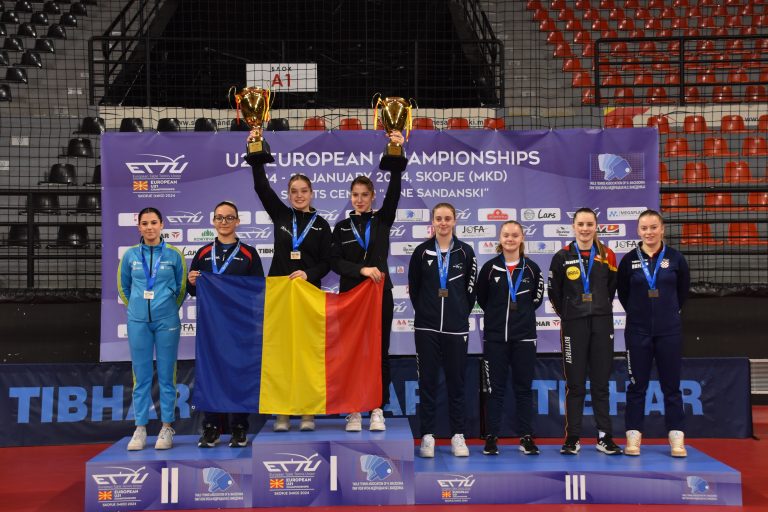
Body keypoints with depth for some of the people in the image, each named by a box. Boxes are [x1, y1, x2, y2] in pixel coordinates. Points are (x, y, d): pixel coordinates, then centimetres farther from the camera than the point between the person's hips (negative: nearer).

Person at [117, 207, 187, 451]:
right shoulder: (130, 255, 4)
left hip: (167, 321, -1)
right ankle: (140, 428, 13)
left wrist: (171, 308, 10)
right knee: (141, 376, 5)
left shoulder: (174, 254, 1)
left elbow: (182, 287, 10)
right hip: (138, 321, 1)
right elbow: (123, 286, 17)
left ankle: (167, 428, 11)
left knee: (166, 375, 2)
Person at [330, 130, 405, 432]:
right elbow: (335, 262, -2)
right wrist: (361, 269, -18)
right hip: (350, 294, 0)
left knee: (379, 351, 2)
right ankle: (354, 410, 8)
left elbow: (394, 191, -8)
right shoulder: (342, 227, 8)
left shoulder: (382, 220, 6)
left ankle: (377, 410, 8)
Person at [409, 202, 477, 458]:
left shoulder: (465, 252, 2)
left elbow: (471, 288, 7)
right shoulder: (422, 251, 2)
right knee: (427, 381, 4)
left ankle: (458, 436, 16)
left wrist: (461, 313, 7)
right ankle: (427, 436, 11)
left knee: (456, 381, 6)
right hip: (427, 327, 0)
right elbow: (413, 286, 10)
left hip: (456, 328, 0)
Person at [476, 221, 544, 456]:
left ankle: (526, 437, 14)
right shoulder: (490, 267, -1)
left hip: (524, 336, 1)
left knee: (524, 387, 6)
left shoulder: (531, 268, 1)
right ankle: (491, 436, 11)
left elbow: (538, 297, 13)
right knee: (495, 387, 4)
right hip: (495, 336, -1)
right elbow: (481, 297, 10)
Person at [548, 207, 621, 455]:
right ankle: (572, 438, 10)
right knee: (575, 384, 3)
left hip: (601, 324, 1)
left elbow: (612, 287, 14)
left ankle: (604, 437, 14)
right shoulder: (562, 257, 0)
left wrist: (601, 311, 13)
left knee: (601, 382, 6)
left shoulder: (607, 255, 4)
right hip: (573, 325, -1)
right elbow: (554, 291, 7)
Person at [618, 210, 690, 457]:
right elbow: (623, 293, 11)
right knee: (637, 384, 6)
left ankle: (676, 437, 12)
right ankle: (633, 435, 12)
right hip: (638, 330, 0)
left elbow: (683, 290, 13)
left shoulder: (675, 258, 0)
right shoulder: (629, 260, -1)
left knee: (671, 384, 5)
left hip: (669, 330, 0)